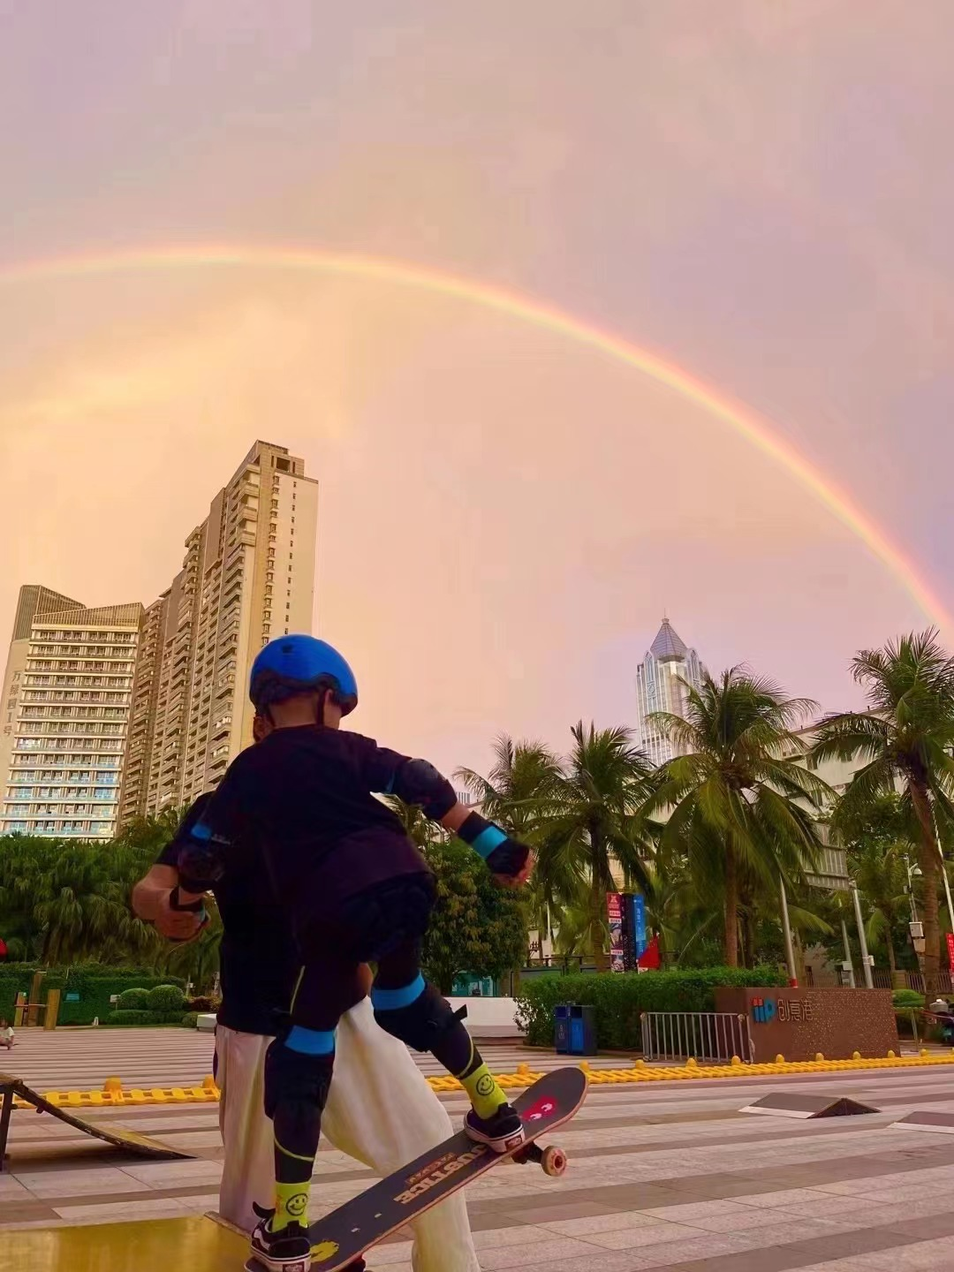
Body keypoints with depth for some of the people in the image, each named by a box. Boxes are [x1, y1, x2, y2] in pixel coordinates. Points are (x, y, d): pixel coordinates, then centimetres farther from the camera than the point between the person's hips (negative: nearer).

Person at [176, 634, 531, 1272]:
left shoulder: (249, 770, 13)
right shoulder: (346, 748, 13)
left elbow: (202, 854, 14)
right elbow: (425, 785, 3)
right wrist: (494, 844, 3)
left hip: (332, 913, -2)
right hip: (404, 883, 2)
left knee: (304, 1049, 12)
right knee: (407, 999, 29)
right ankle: (495, 1114, 37)